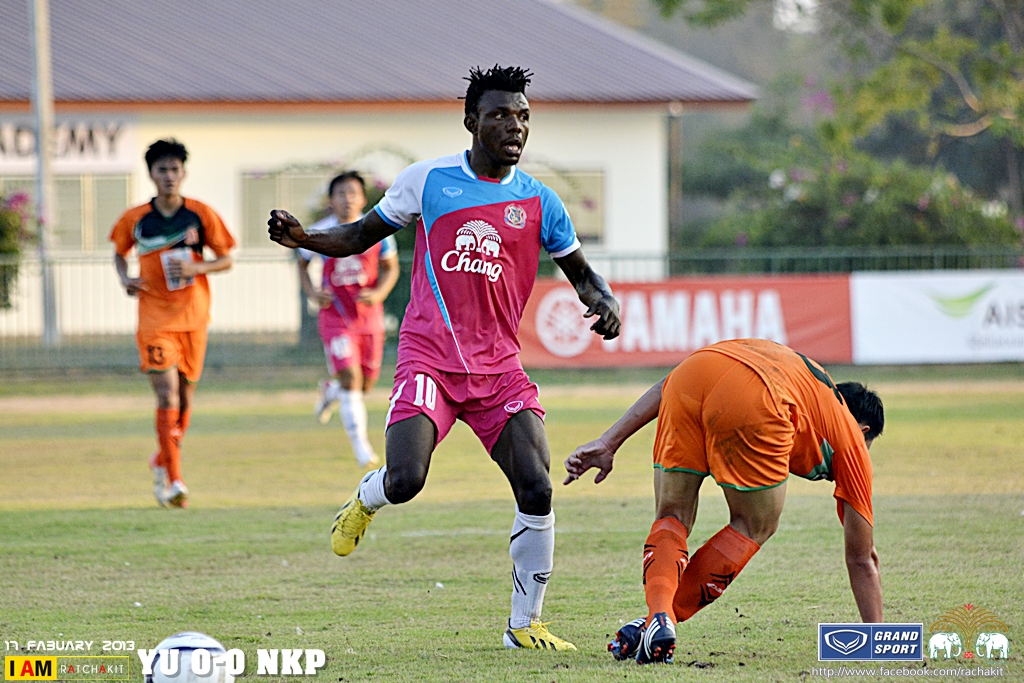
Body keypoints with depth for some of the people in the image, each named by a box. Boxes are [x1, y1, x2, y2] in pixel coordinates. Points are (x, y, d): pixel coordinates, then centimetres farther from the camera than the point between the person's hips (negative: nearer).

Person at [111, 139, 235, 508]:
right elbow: (119, 253, 17)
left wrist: (195, 268, -14)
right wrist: (125, 278, -3)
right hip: (154, 318, -2)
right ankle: (174, 481, -16)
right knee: (167, 395, -14)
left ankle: (162, 462, 36)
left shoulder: (201, 214, -2)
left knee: (185, 398, 11)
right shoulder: (134, 219, -1)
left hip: (193, 317, 2)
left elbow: (226, 260, 4)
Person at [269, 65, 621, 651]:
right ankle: (366, 498, 17)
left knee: (537, 489, -12)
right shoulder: (429, 180, 3)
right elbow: (361, 236, 14)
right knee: (405, 480, -23)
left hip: (499, 366, 2)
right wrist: (304, 239, -4)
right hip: (429, 355, -2)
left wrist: (603, 302, -4)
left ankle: (525, 624, 4)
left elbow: (581, 273, 18)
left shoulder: (539, 202, 7)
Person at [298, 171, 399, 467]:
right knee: (350, 378, -17)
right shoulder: (318, 233, -6)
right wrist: (312, 292, -8)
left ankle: (330, 390, 45)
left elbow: (391, 267, 6)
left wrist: (379, 292, -13)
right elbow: (302, 264, 10)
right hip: (335, 317, -3)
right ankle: (361, 446, -10)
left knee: (366, 384, 10)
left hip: (369, 317, 3)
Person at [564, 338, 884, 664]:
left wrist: (608, 443, 25)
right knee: (756, 526, 19)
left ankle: (659, 616, -6)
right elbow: (862, 558, 35)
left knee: (671, 518, 19)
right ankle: (656, 622, 9)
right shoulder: (852, 438, 33)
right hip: (753, 402, -4)